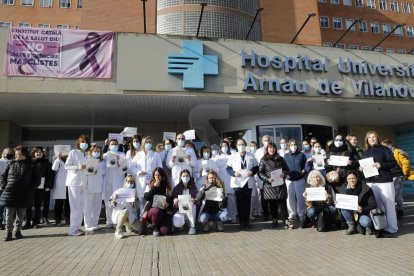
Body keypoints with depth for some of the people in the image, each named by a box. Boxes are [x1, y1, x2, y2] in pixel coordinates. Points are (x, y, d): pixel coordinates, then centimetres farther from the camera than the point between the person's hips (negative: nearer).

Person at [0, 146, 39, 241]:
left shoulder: (30, 165, 2)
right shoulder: (11, 164, 8)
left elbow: (37, 179, 5)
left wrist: (30, 188, -5)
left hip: (24, 194, -1)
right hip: (10, 193, 1)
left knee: (20, 215, 8)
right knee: (9, 215, 3)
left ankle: (18, 231, 22)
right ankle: (8, 232, 13)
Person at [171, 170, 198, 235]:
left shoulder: (193, 188, 2)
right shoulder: (176, 188, 2)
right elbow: (173, 204, 0)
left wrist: (194, 201, -29)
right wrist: (175, 202, -24)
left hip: (190, 211, 0)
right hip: (179, 211, 0)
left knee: (191, 203, -33)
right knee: (177, 224, -30)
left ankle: (192, 226, -21)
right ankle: (184, 221, 8)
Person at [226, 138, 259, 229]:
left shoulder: (251, 156, 10)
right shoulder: (233, 156, 5)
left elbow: (256, 167, 10)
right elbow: (228, 168, 3)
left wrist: (252, 172, -11)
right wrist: (234, 173, -15)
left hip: (248, 182, 2)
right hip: (237, 182, -1)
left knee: (247, 202, 5)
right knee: (240, 202, 0)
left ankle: (247, 221, 16)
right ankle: (241, 221, 8)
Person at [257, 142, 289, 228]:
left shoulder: (280, 159, 10)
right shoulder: (263, 160, 2)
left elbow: (287, 169, 14)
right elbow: (260, 173, -3)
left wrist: (284, 173, -8)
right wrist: (267, 179, -18)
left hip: (280, 185, 1)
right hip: (269, 186, -1)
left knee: (282, 203, -3)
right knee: (272, 204, 5)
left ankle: (285, 220, 6)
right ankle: (274, 220, 19)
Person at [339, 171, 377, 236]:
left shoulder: (366, 189, -14)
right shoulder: (343, 188, -6)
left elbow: (373, 205, -13)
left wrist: (363, 209, -31)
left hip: (364, 214, -3)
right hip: (352, 213, 3)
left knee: (366, 222, -34)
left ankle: (368, 227, 7)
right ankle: (351, 227, -5)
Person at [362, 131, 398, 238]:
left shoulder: (384, 149, 2)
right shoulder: (366, 152, 15)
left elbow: (393, 163, -5)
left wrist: (381, 165, -19)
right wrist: (361, 168, -1)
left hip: (385, 180, -4)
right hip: (371, 181, 4)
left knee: (388, 204, -1)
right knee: (376, 205, 3)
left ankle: (391, 229, 4)